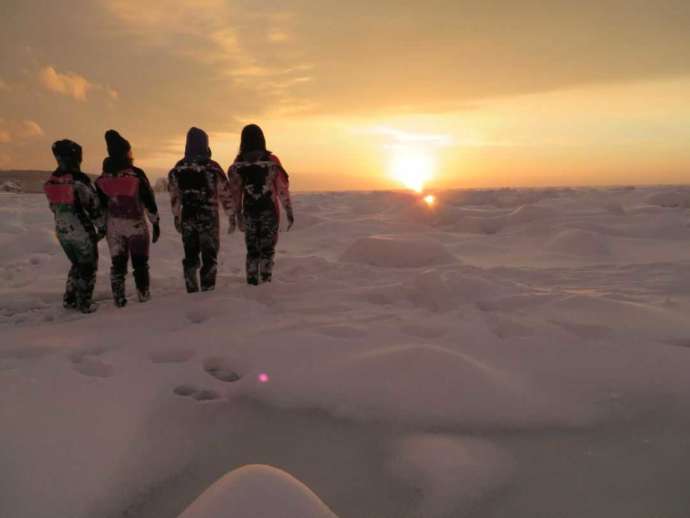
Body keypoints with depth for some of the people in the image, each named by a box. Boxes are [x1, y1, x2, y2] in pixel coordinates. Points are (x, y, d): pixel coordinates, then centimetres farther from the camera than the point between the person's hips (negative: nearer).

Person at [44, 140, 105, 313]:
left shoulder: (52, 181, 2)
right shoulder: (79, 180, -20)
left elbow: (54, 206, 11)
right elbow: (94, 205, -15)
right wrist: (102, 227, -2)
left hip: (61, 231, 6)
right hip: (82, 231, -6)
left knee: (77, 264, 23)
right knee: (88, 267, 9)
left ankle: (69, 299, 24)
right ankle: (85, 303, 11)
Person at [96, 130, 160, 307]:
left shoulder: (102, 178, 0)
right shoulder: (136, 174, -13)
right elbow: (149, 201, -11)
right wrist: (156, 223, -3)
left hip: (113, 227, 3)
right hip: (136, 225, -3)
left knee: (117, 263, 11)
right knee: (140, 262, 10)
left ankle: (119, 299, 12)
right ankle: (144, 296, 14)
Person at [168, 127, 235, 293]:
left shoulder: (178, 169, 2)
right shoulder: (212, 167, -10)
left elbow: (174, 196, 9)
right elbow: (225, 195, -7)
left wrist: (176, 217, 19)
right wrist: (232, 217, 1)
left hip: (187, 219, 4)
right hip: (209, 219, -4)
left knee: (190, 256, 15)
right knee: (209, 257, 4)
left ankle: (192, 291, 19)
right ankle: (207, 291, 4)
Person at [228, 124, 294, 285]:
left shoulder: (238, 163, -3)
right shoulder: (272, 161, -9)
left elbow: (235, 192, 1)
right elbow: (282, 190, -8)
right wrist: (289, 213, -1)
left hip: (249, 213, 2)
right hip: (270, 212, -2)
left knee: (252, 250, 14)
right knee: (267, 250, 9)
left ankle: (252, 283, 14)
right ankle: (266, 280, 4)